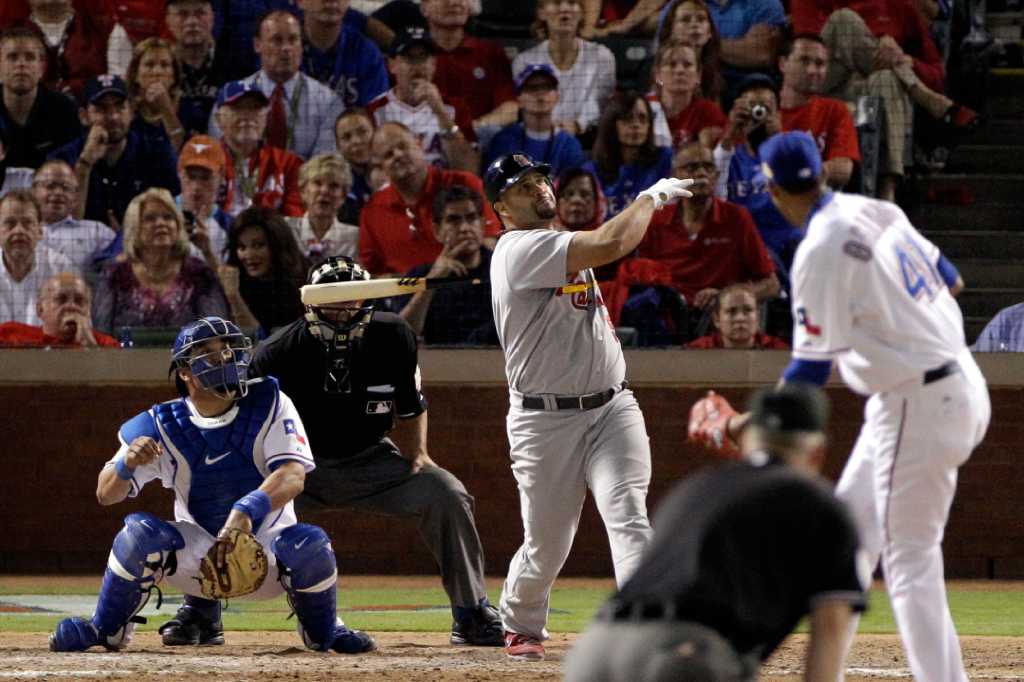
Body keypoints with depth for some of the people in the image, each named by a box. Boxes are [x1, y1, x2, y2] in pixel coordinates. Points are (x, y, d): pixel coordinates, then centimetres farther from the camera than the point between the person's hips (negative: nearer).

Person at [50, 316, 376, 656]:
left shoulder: (269, 404, -12)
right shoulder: (163, 426, -9)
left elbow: (293, 475, -25)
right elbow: (106, 495, -12)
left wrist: (248, 509, -46)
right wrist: (126, 464, -37)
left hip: (265, 543, -1)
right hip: (197, 551, 1)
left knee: (308, 543, -33)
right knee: (139, 531, -28)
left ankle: (323, 630, -1)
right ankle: (107, 629, -3)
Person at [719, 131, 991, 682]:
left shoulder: (820, 252, -19)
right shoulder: (875, 212, 5)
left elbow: (811, 368, -17)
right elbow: (950, 279, 16)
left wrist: (750, 423, -6)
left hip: (917, 405, -10)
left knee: (909, 557, -7)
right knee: (852, 518, 20)